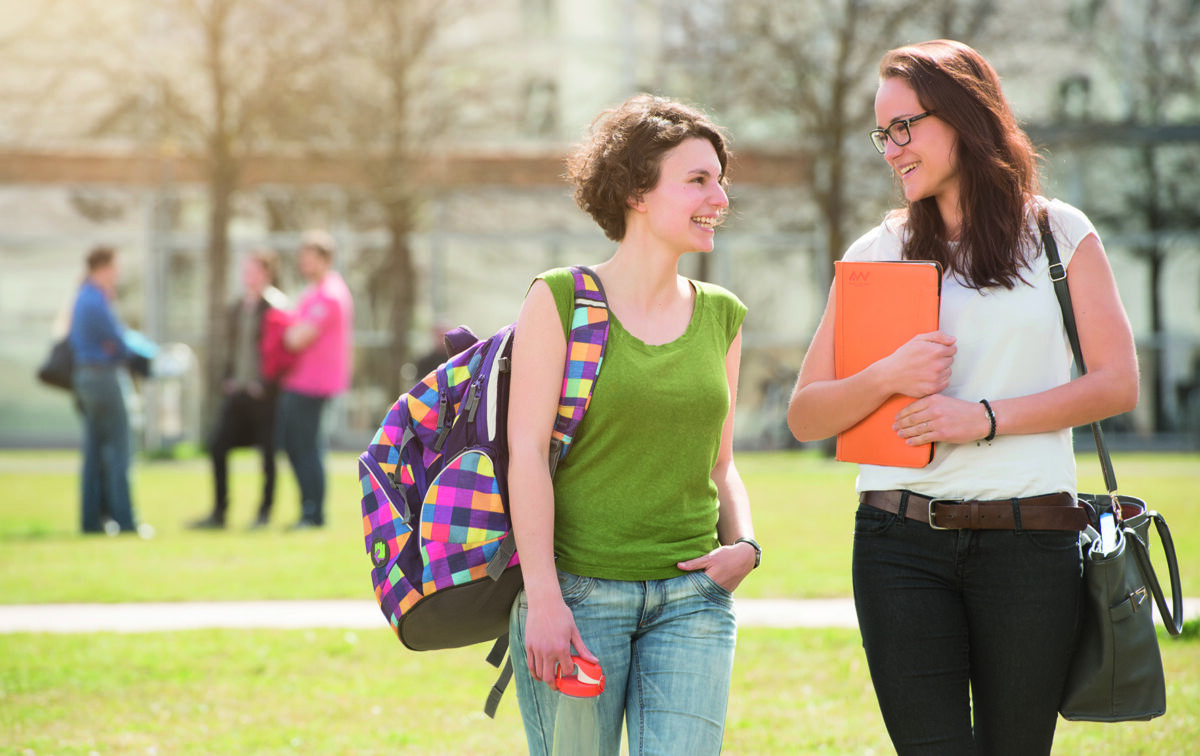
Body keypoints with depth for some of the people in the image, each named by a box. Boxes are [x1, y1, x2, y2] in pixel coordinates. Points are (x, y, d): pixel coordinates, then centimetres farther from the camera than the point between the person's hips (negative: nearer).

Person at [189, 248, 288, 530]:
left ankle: (264, 513, 12)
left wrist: (266, 385, -16)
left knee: (268, 452, 1)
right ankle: (219, 512, 10)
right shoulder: (238, 307, 14)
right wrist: (227, 379, 10)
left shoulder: (275, 306, -9)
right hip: (237, 390, 8)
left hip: (263, 392, -8)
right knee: (218, 447, 3)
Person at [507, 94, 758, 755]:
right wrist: (543, 598, -15)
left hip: (691, 598, 4)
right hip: (577, 594, -3)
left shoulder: (721, 315, 12)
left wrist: (742, 544, -1)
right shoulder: (560, 299, -2)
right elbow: (526, 450, -8)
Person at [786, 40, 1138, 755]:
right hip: (902, 541, 1)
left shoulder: (1060, 233, 8)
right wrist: (888, 378, -10)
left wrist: (987, 417, -9)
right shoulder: (877, 252, 12)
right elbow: (805, 416, 9)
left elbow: (1118, 384, 1)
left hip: (1029, 539, -1)